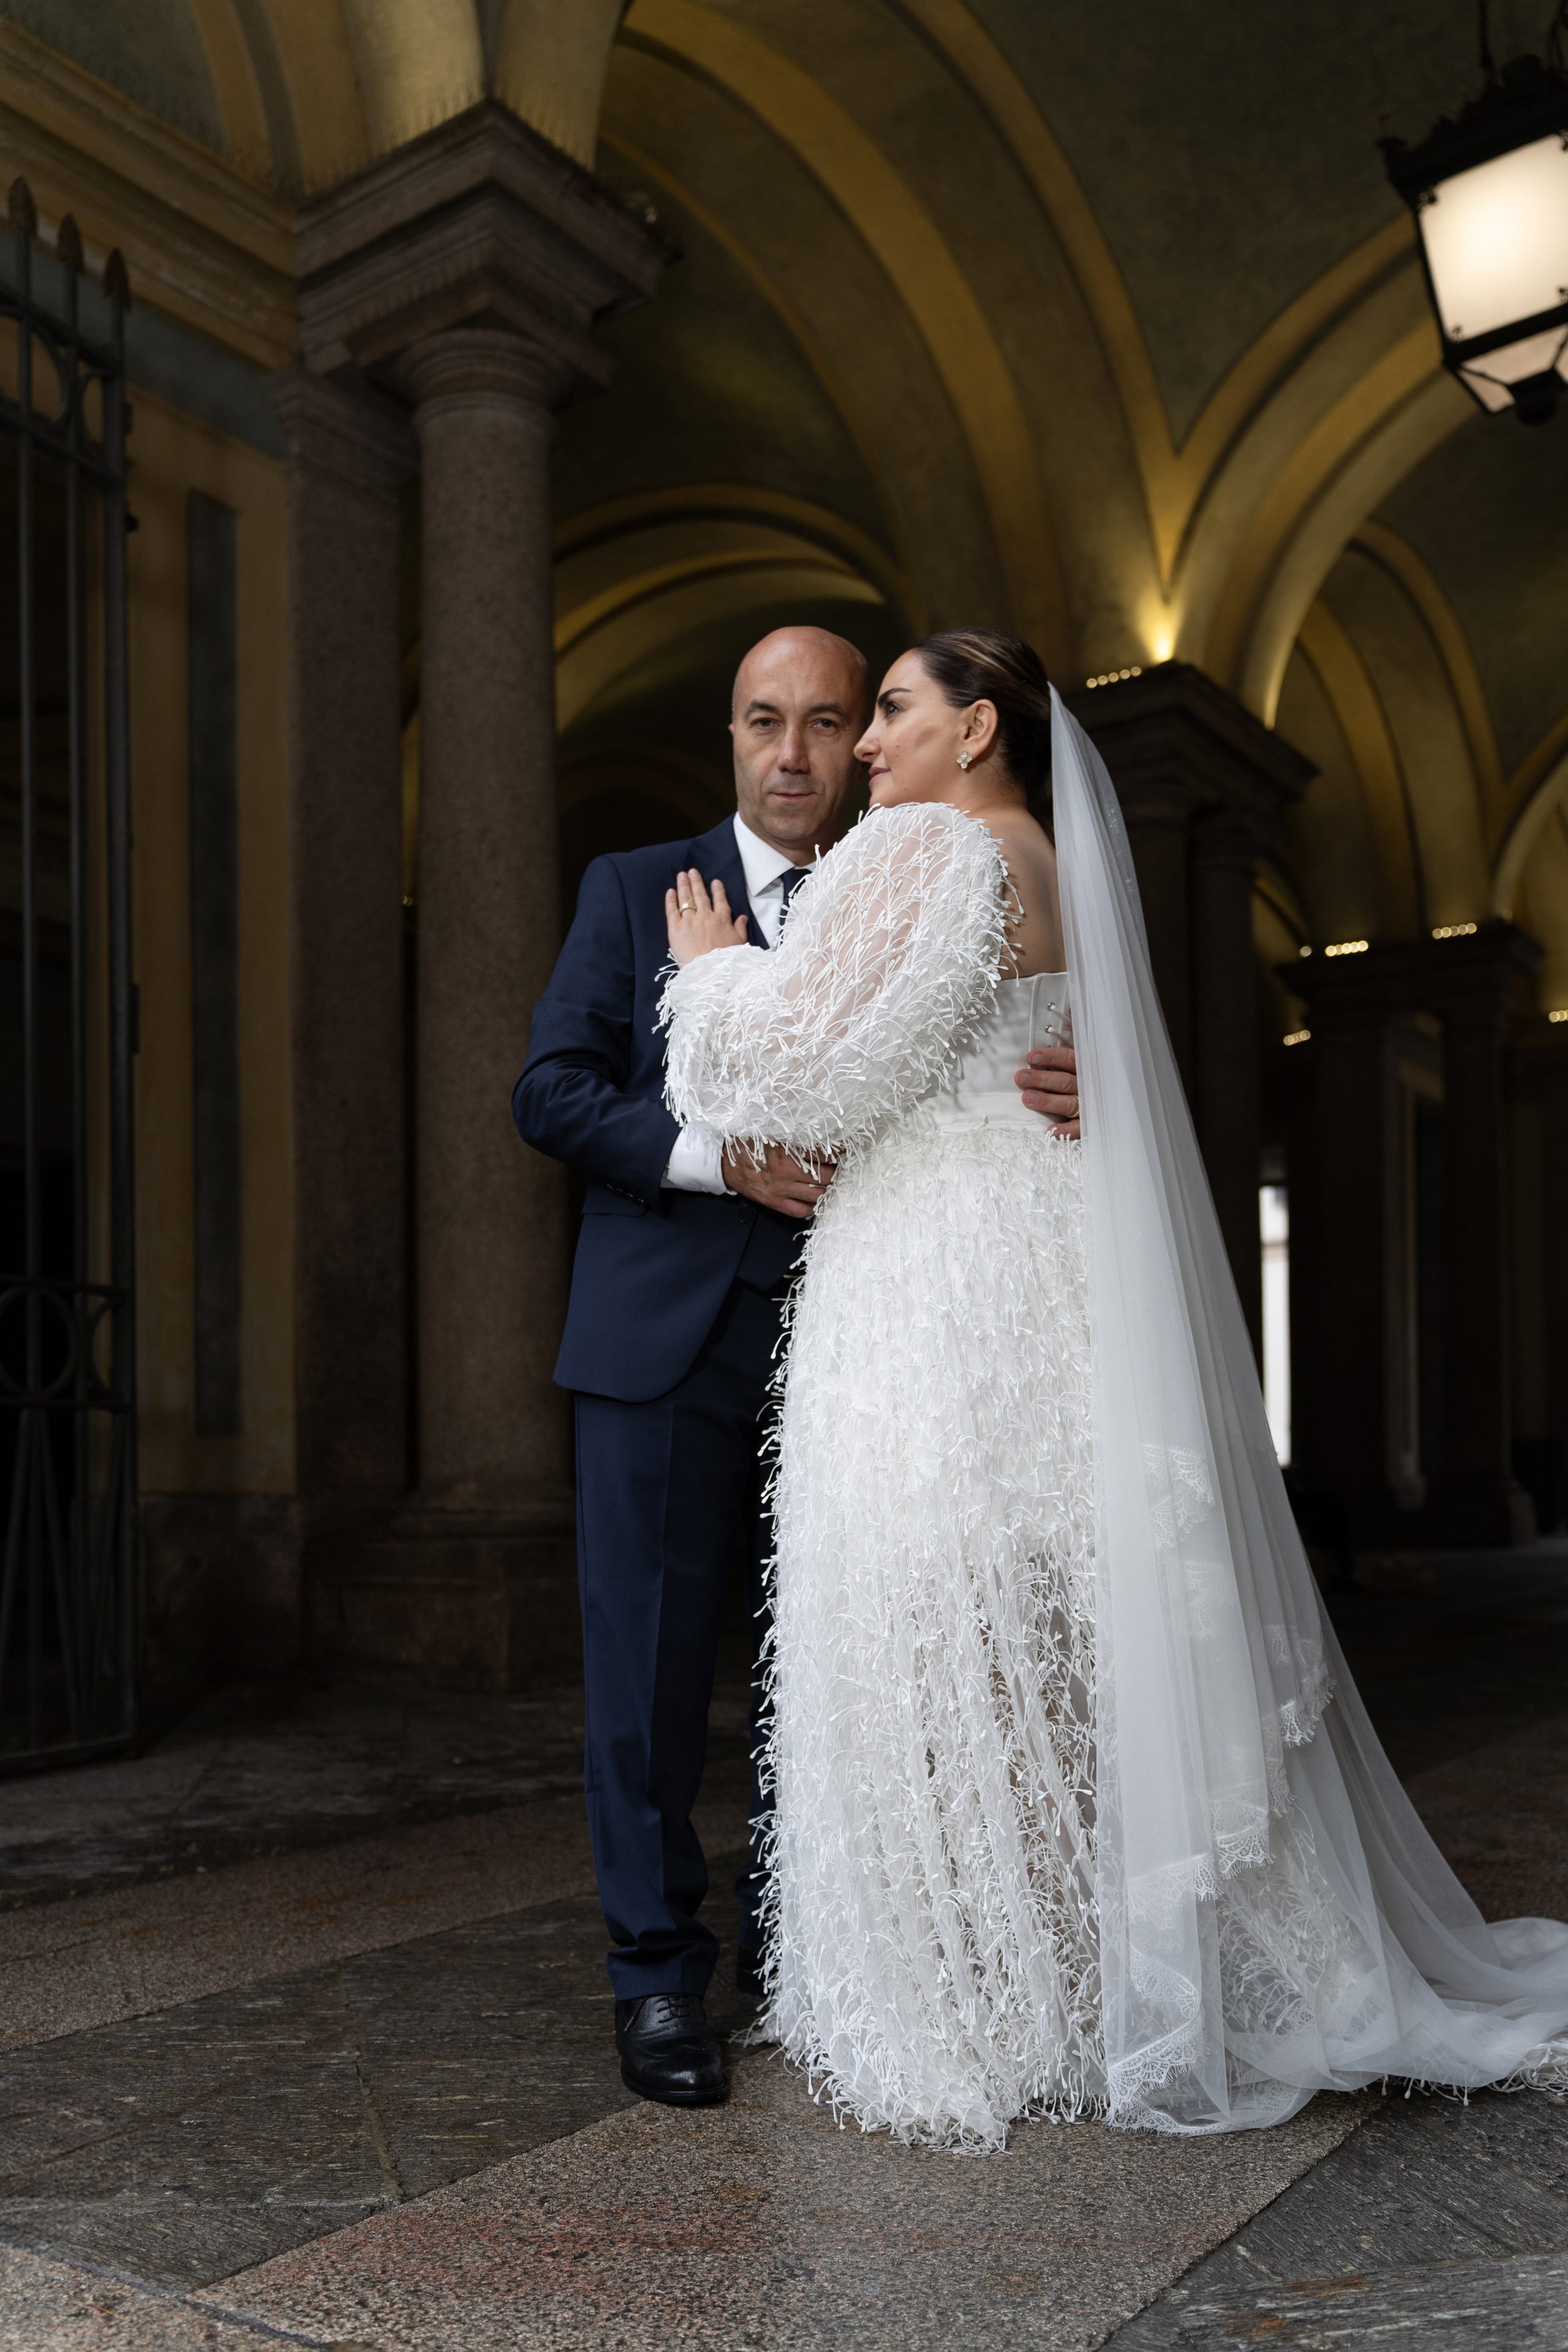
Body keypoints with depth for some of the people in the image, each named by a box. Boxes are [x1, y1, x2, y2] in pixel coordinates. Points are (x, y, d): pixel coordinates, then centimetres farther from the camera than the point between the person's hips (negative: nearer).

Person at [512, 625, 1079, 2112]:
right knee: (652, 1666, 1)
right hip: (668, 1339, -2)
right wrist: (720, 1158, -16)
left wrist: (1058, 1102, -17)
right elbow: (550, 1091, -2)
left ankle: (792, 1941, 27)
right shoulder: (634, 889, 7)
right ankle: (659, 1973, 16)